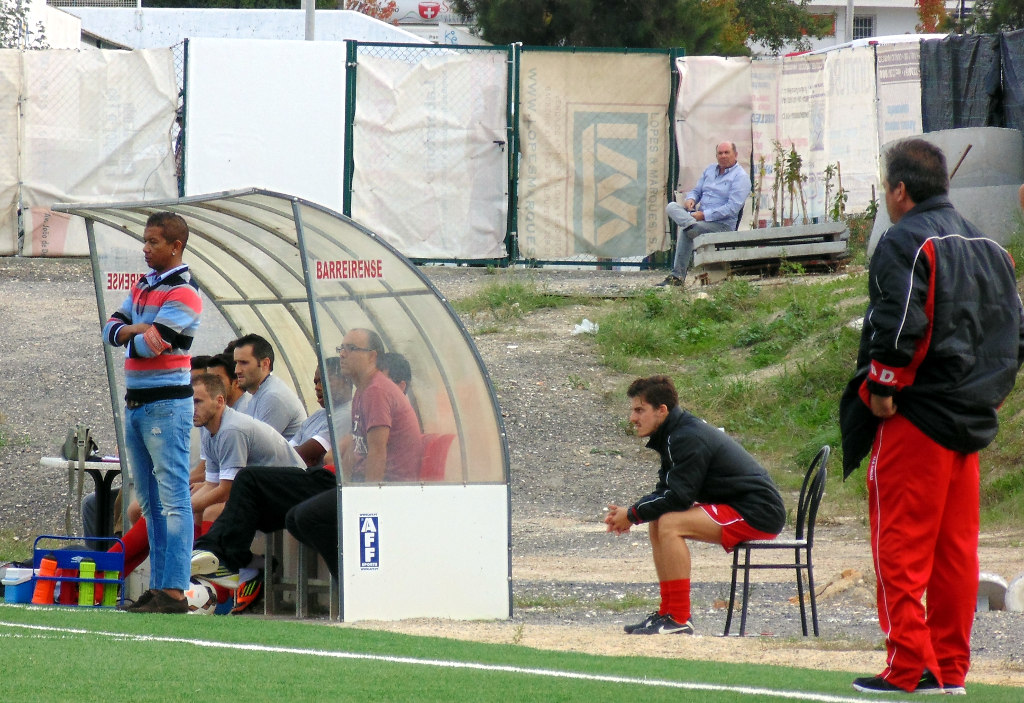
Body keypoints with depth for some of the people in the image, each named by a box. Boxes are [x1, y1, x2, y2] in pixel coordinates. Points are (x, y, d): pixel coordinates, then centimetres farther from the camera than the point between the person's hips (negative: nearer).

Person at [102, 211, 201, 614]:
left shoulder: (182, 294, -12)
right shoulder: (143, 286, 16)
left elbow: (147, 346, -19)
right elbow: (111, 330, 8)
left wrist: (129, 336, 2)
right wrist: (136, 330, -13)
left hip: (167, 403, -9)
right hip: (135, 401, 9)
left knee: (173, 499, -10)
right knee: (150, 501, 11)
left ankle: (174, 591, -15)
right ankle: (158, 586, 16)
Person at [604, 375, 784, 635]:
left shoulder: (688, 439, -19)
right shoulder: (677, 434, 13)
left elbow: (678, 497, -21)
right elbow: (665, 492, 17)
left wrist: (632, 515, -10)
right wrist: (630, 512, 1)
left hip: (758, 515, -11)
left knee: (670, 524, -22)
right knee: (656, 523, 10)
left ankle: (679, 620, -20)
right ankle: (668, 612, 9)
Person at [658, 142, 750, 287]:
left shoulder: (740, 177, -6)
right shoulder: (710, 170, 20)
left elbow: (733, 208, -16)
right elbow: (696, 191, 26)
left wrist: (704, 215, -21)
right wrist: (691, 199, -3)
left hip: (722, 223, -7)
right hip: (699, 216, 7)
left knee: (685, 232, -32)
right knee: (672, 207, -20)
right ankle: (690, 224, -46)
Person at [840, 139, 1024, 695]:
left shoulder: (904, 242, -9)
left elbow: (899, 324, -22)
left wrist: (882, 388, -12)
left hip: (915, 419, -8)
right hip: (971, 420, 8)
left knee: (900, 545, -4)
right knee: (956, 549, 10)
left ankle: (910, 670, -8)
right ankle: (951, 671, 11)